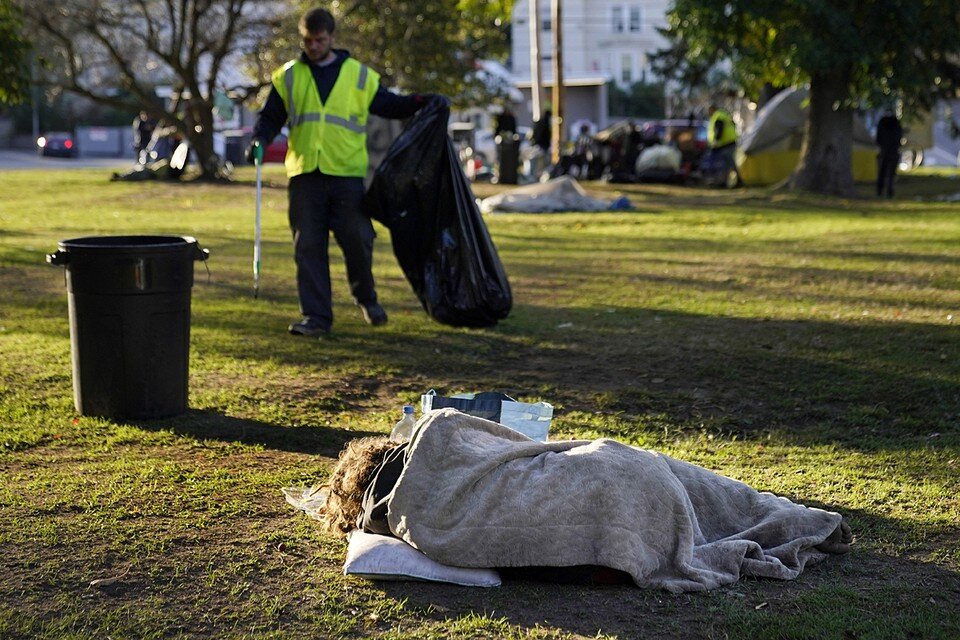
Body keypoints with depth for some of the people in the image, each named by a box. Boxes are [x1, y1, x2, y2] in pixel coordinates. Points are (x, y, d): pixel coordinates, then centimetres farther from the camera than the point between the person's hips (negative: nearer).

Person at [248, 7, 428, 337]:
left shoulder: (359, 75, 9)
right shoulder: (288, 76, 11)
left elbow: (389, 105, 14)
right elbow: (270, 117, 13)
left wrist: (418, 102, -4)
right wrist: (260, 140, -6)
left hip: (347, 174, -1)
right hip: (304, 175, 1)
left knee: (357, 241, 0)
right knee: (308, 247, 0)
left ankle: (365, 297, 27)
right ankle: (315, 316, 6)